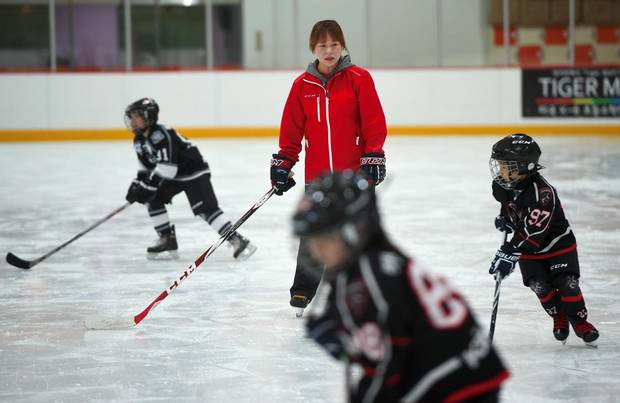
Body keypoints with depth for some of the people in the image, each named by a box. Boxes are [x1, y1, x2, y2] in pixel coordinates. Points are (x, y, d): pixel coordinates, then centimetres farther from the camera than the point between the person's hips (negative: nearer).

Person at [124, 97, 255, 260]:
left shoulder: (161, 135, -26)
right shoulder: (139, 141, 5)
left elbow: (167, 167, -31)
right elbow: (146, 167, 16)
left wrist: (148, 186, -28)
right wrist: (136, 186, 2)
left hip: (194, 172, -10)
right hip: (174, 176, 10)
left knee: (205, 209, -19)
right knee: (153, 198, 0)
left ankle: (238, 241, -19)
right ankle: (168, 240, 5)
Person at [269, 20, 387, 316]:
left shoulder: (359, 79, -4)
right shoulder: (302, 85, 3)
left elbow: (375, 123, -4)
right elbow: (291, 129, 9)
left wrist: (374, 158, -10)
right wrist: (283, 163, 7)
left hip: (355, 172, -2)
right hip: (317, 175, 2)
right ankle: (303, 291, 13)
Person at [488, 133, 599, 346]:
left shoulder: (542, 192, -34)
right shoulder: (503, 186, -11)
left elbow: (532, 231, -38)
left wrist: (510, 253, -41)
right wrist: (504, 218, 5)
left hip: (557, 242, -6)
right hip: (529, 249, 6)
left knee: (566, 283, -12)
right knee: (539, 286, -7)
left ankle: (580, 322, 10)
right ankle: (559, 318, 17)